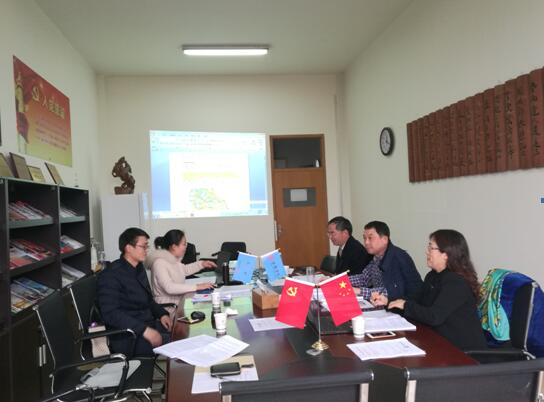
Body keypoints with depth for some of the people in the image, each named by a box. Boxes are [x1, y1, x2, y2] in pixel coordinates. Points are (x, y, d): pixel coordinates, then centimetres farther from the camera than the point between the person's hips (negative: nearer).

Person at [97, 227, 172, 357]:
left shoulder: (139, 268, 13)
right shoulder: (111, 275, -13)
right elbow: (110, 313, -21)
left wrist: (162, 314, 3)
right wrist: (144, 330, -28)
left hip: (149, 324, 8)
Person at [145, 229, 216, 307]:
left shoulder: (174, 259, 8)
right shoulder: (159, 263, -18)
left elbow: (184, 270, 29)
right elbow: (169, 287, -29)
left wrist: (201, 264, 17)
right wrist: (196, 287, -30)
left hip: (180, 300, 9)